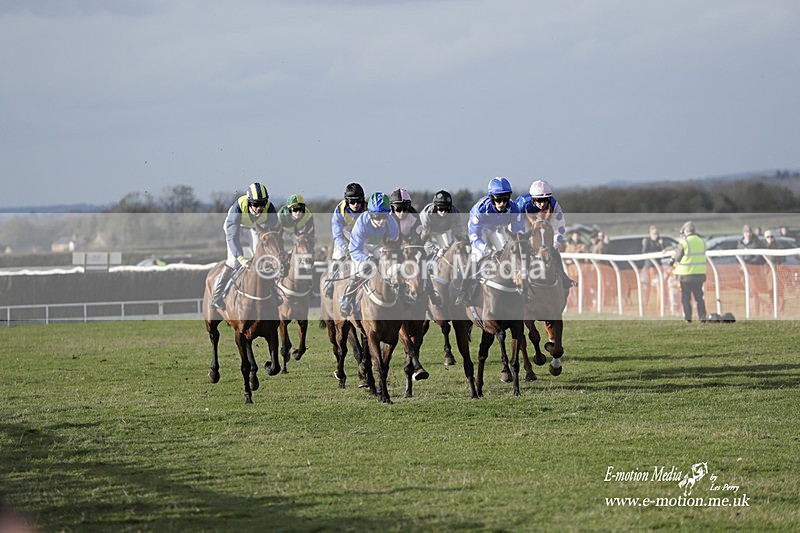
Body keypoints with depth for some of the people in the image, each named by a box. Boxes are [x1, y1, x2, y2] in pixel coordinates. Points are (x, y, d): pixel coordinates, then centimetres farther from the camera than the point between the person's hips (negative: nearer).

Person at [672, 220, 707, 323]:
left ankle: (687, 317, 4)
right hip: (700, 273, 4)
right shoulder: (702, 242, 4)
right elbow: (701, 256, 11)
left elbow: (677, 258, -9)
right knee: (699, 297, 12)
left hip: (686, 274, -4)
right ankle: (702, 317, 5)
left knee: (686, 297, 5)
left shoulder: (684, 243, -12)